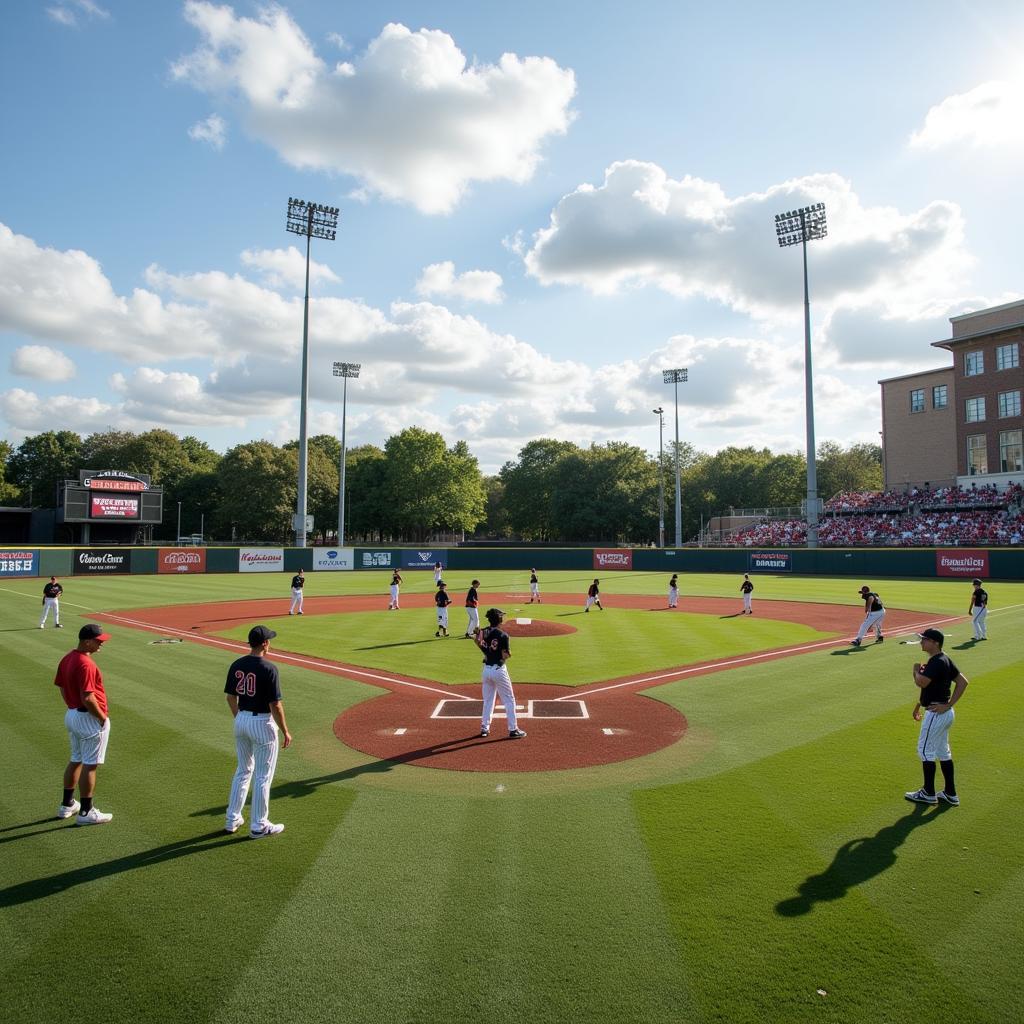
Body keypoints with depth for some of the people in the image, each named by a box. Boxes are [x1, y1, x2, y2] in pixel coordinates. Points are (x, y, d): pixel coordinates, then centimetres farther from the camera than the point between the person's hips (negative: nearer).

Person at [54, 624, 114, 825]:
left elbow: (62, 688, 12)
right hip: (90, 719, -10)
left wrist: (73, 708, 18)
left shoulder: (67, 658, 5)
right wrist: (103, 718, -15)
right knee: (90, 765, 2)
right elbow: (87, 698, -27)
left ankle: (67, 805, 33)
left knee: (76, 760, 22)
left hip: (71, 715, 10)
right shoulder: (86, 664, -25)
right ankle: (86, 812, 11)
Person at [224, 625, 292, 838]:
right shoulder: (269, 668, -20)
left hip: (241, 720, 7)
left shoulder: (236, 665, 0)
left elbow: (231, 697, 8)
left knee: (243, 770, 22)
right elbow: (275, 704, -18)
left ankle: (232, 820, 29)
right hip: (262, 723, -7)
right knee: (263, 776, 6)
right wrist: (285, 731, -8)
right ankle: (259, 826, 15)